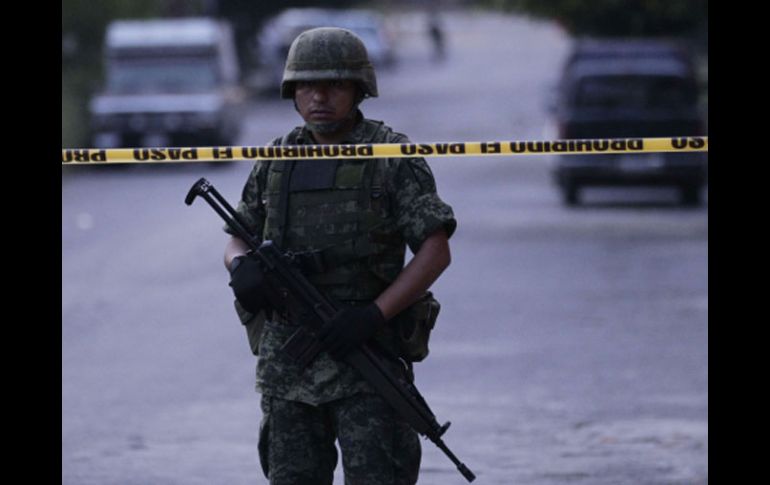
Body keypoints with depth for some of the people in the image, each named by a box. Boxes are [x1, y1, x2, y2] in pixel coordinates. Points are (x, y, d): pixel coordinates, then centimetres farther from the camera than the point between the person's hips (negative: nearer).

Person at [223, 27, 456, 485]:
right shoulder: (277, 161, 10)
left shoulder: (393, 157, -4)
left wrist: (373, 314, -19)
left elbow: (436, 251, -8)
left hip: (364, 352, -5)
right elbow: (238, 241, 15)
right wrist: (242, 267, -10)